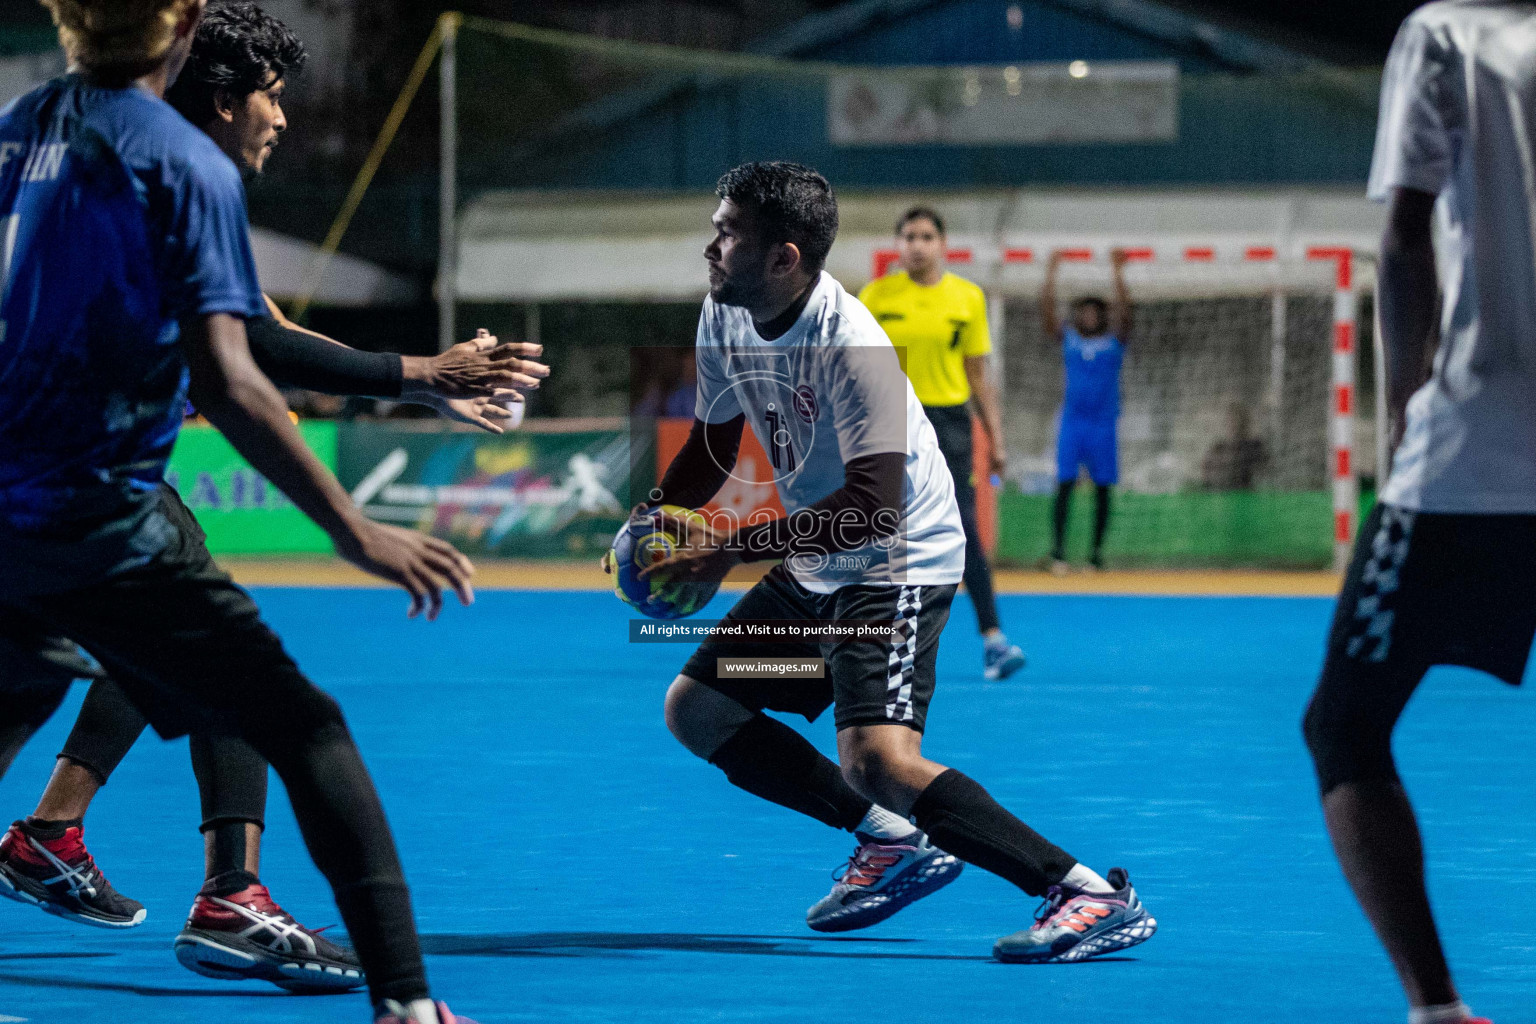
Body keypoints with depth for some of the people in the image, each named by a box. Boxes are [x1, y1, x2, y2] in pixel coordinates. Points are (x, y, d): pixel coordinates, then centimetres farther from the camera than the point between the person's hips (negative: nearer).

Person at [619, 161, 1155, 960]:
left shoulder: (847, 343, -26)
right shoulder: (725, 317, 0)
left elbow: (872, 504, -31)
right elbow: (713, 444, 15)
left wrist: (730, 547, -28)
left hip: (898, 563, -10)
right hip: (813, 566, 10)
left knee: (879, 759, -27)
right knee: (695, 709, 12)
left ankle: (1093, 895, -25)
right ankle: (891, 843, 17)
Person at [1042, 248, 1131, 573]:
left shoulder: (1114, 340, 5)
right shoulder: (1068, 338, 9)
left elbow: (1123, 310, -8)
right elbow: (1047, 310, -1)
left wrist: (1118, 272, -18)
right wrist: (1051, 272, -11)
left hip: (1103, 421, 0)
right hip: (1072, 421, 0)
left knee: (1102, 489, 2)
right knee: (1064, 485, -9)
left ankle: (1097, 552, 8)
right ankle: (1058, 549, -13)